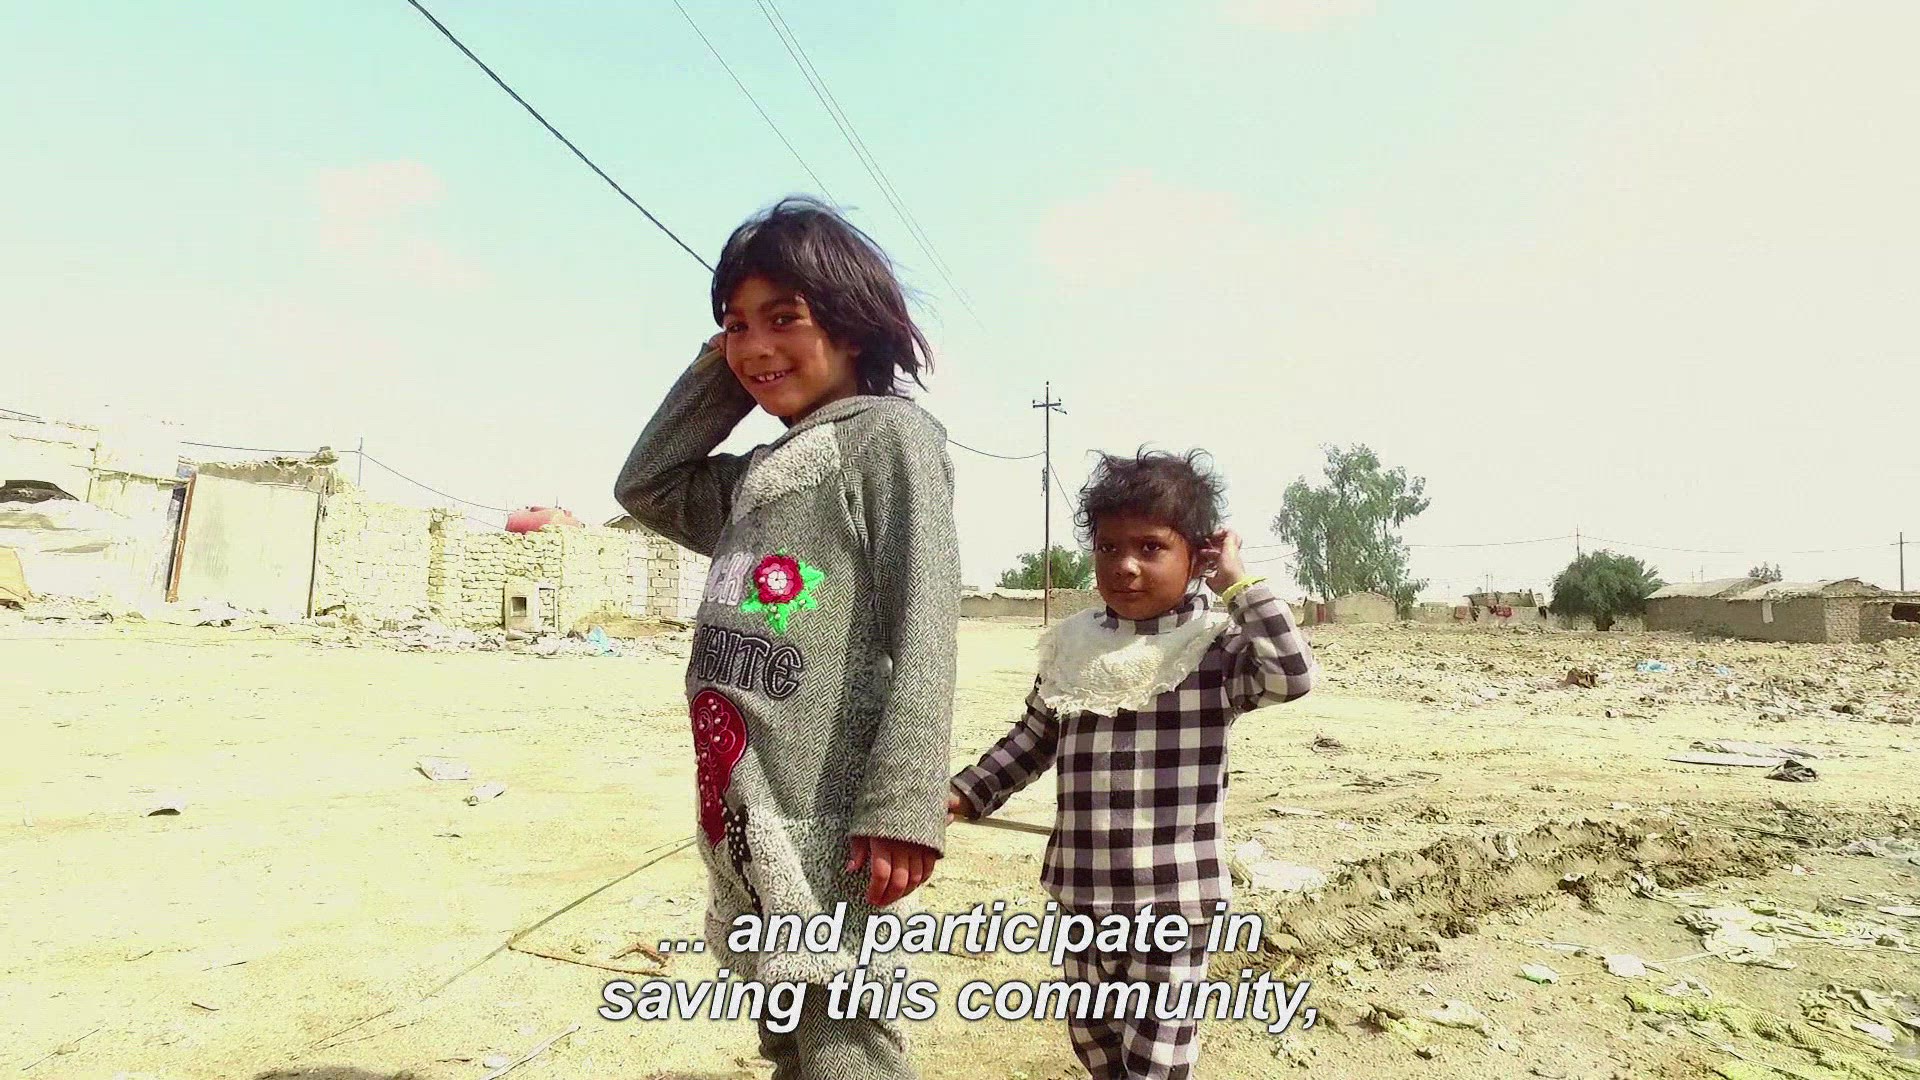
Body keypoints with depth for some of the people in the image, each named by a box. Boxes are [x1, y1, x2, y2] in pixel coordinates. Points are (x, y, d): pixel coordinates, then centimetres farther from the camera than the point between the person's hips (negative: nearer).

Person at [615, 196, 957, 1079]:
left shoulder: (891, 434, -7)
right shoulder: (759, 473, 18)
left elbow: (923, 625, -15)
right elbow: (645, 488, 24)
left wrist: (903, 801, -24)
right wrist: (716, 371, 15)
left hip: (828, 817, -8)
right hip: (746, 816, 9)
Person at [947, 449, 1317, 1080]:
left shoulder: (1217, 647, -10)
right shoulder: (1072, 645, 2)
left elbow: (1294, 675, -29)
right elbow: (1034, 738, 13)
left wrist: (1238, 582, -21)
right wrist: (967, 792, 9)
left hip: (1173, 898, -5)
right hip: (1082, 892, 5)